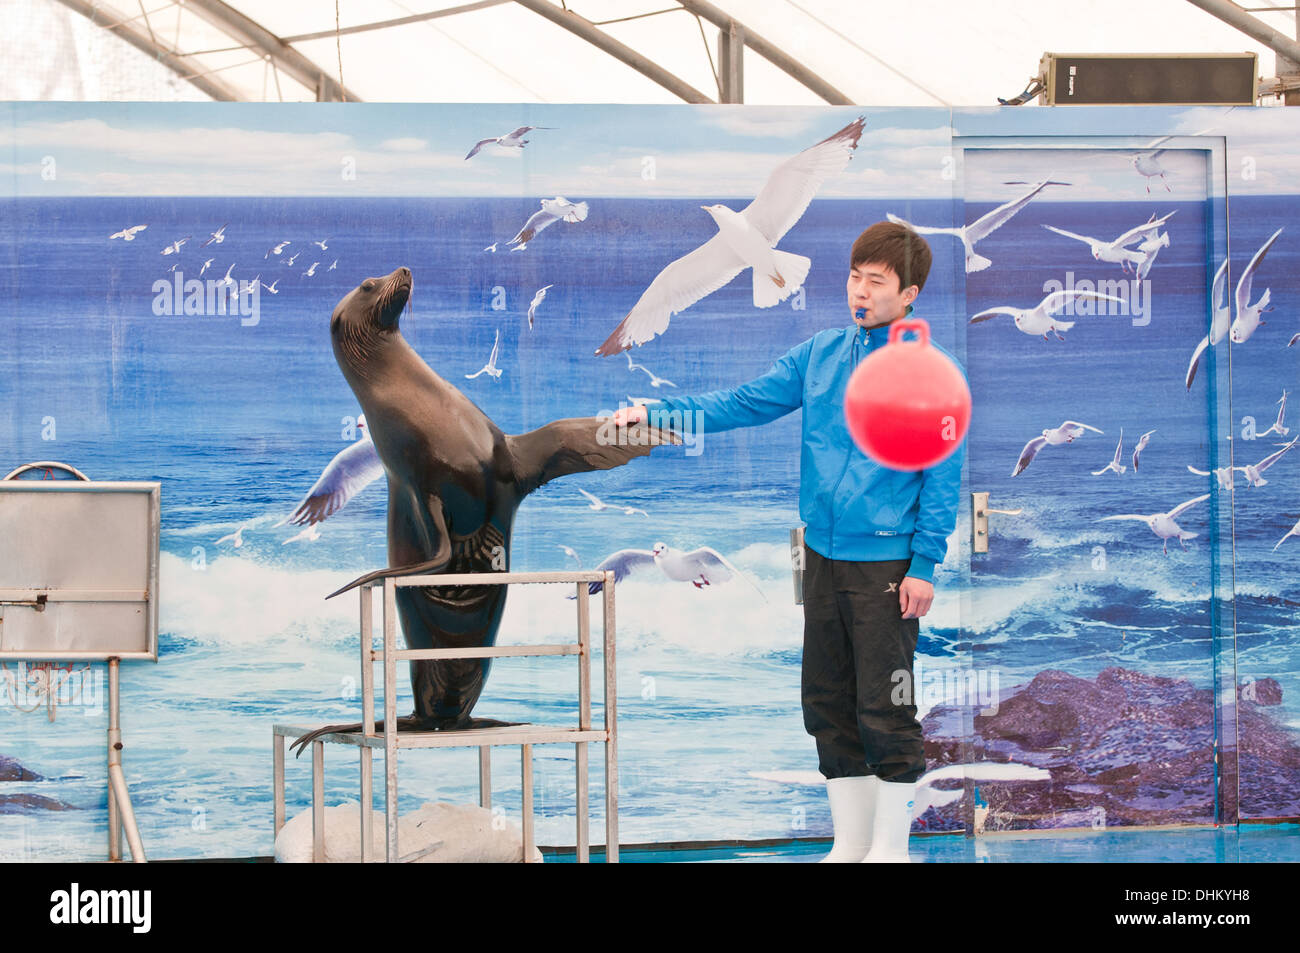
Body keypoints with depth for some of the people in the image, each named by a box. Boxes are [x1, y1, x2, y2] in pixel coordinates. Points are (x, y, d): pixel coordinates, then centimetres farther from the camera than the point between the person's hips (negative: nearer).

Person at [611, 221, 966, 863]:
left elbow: (944, 474, -8)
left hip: (887, 563, -6)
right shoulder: (821, 353, 9)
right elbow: (745, 403, 10)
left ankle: (890, 845, 11)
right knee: (827, 704, 11)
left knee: (885, 711, -3)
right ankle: (850, 842, 23)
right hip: (822, 554, 6)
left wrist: (925, 566, -12)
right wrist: (656, 413, 1)